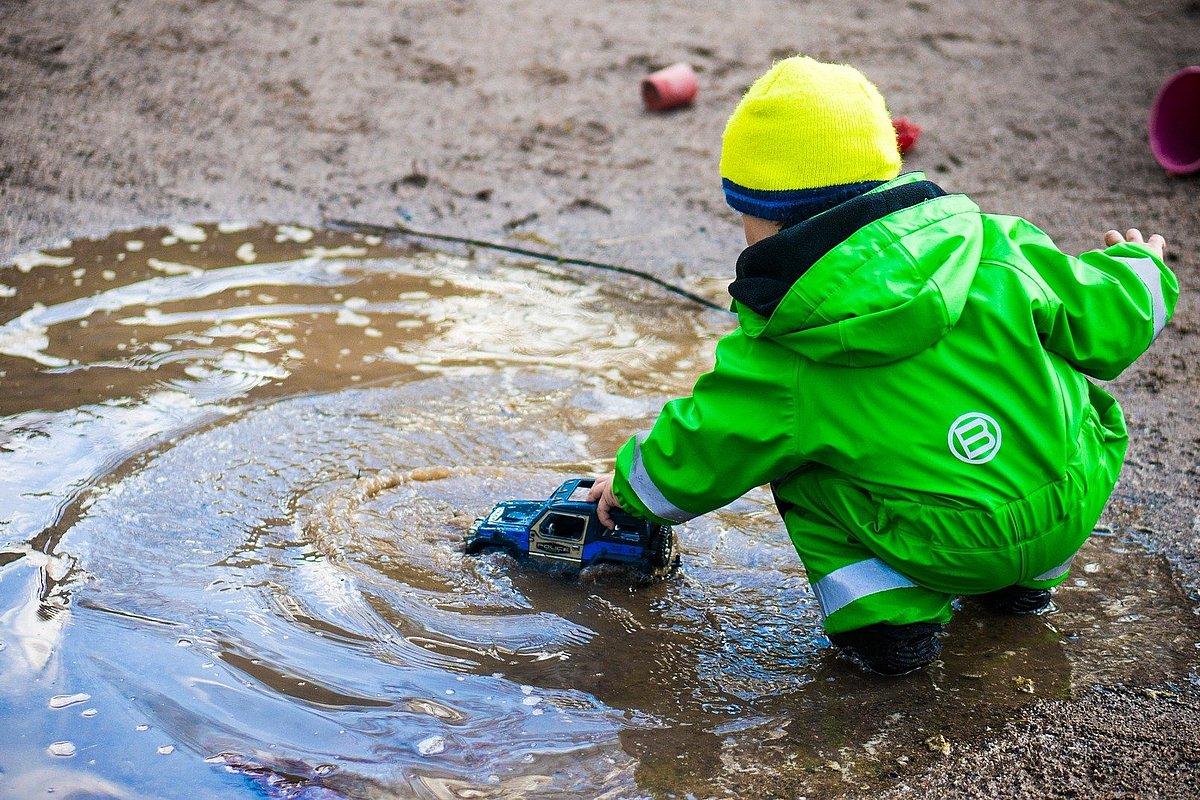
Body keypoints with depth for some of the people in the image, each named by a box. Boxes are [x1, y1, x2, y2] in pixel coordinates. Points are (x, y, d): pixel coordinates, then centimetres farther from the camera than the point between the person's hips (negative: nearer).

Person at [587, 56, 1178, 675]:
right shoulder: (995, 248, -7)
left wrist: (629, 482, 23)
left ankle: (886, 613, 2)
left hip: (948, 554, -3)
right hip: (1073, 513, 4)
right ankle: (1026, 580, 34)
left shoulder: (777, 358, -11)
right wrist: (1139, 268, 26)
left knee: (794, 459, 13)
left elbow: (693, 462, 0)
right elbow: (1105, 325, 2)